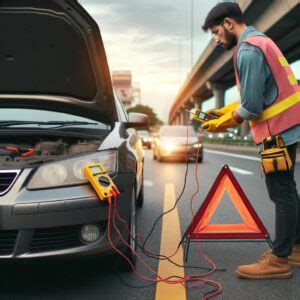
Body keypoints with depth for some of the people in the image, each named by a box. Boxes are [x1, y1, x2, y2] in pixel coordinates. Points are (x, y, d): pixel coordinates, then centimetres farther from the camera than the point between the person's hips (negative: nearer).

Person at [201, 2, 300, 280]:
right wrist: (225, 111, 12)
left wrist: (224, 123, -5)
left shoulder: (247, 50, -17)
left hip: (277, 130, -10)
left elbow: (251, 106, -21)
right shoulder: (260, 41, 15)